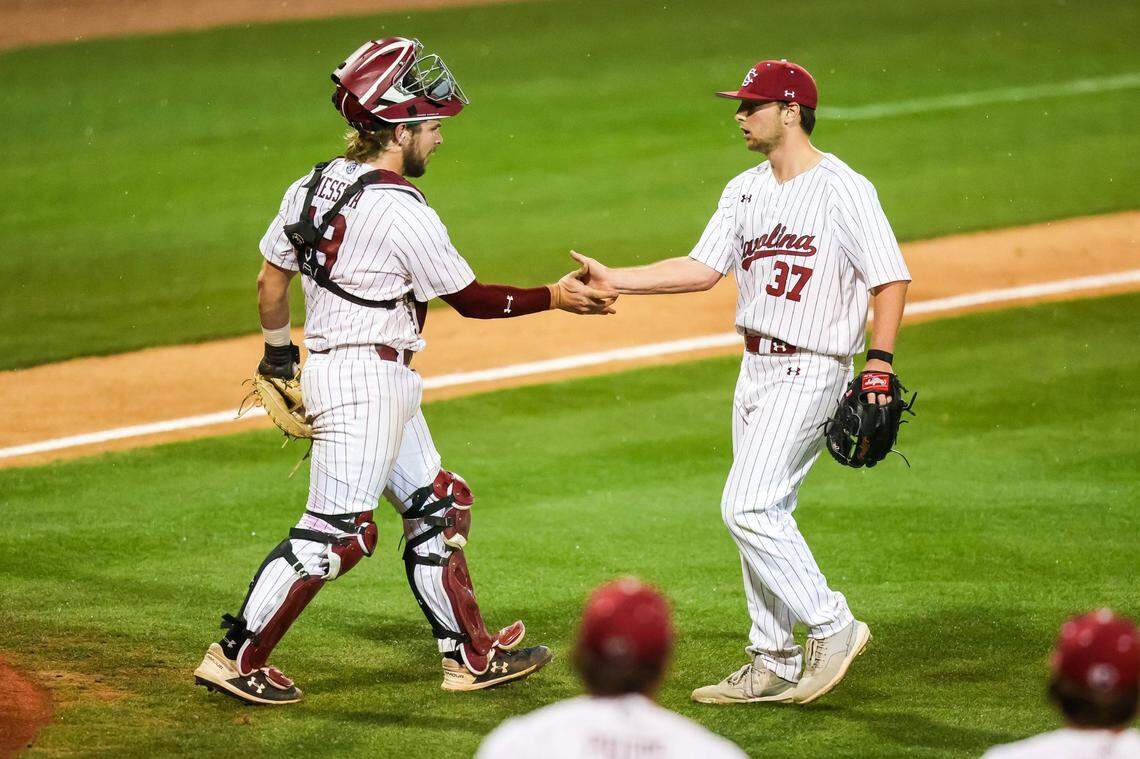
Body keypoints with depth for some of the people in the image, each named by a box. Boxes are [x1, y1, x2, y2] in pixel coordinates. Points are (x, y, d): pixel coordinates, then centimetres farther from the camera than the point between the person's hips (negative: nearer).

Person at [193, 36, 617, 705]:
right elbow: (471, 298, -10)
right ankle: (237, 657, -2)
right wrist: (554, 297, 0)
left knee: (438, 506, 16)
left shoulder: (314, 186, 5)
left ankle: (472, 655, 22)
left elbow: (271, 279, 11)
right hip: (364, 379, -10)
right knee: (338, 532, -6)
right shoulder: (403, 212, -19)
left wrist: (278, 349, 26)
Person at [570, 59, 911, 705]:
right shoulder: (745, 191, 11)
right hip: (757, 368, 9)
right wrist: (614, 280, 1)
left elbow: (891, 278, -15)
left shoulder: (843, 190, -13)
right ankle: (775, 666, 18)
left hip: (810, 373, -9)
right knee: (760, 513, 11)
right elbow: (703, 269, 9)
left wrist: (880, 363, -24)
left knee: (748, 507, -16)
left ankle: (833, 626, -5)